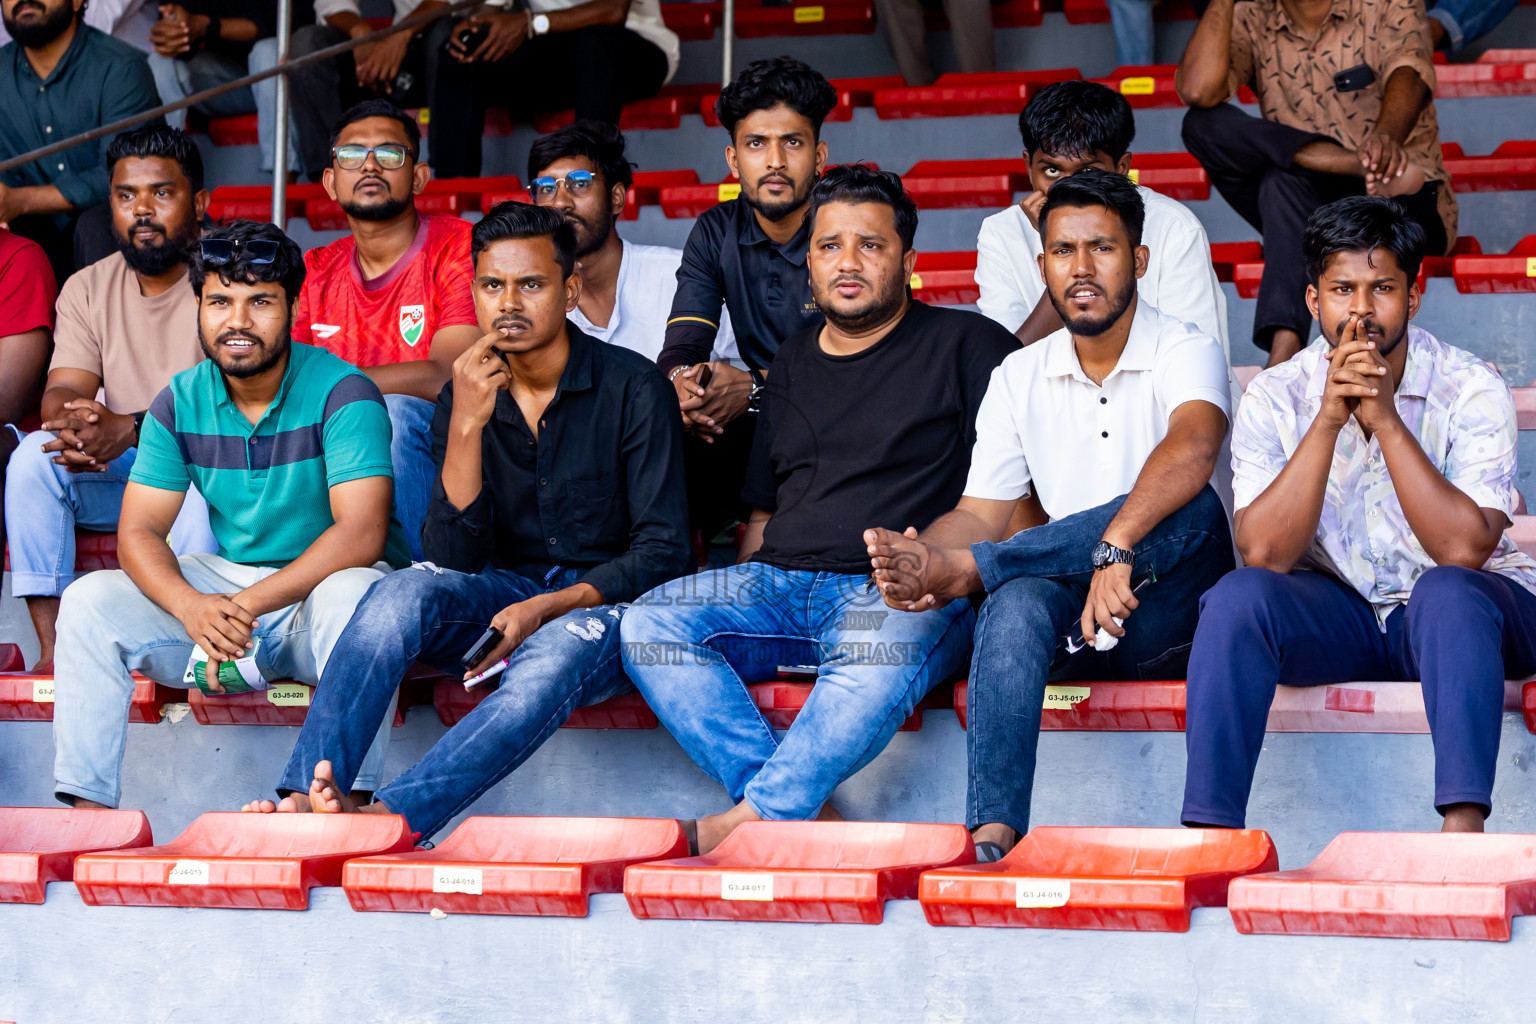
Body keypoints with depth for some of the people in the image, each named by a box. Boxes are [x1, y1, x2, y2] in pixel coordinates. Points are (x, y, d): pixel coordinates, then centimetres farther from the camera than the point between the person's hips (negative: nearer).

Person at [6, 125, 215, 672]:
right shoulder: (88, 288, 7)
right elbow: (64, 388, -4)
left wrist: (130, 428, -34)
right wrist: (72, 421, -30)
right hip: (117, 473, 5)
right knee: (35, 455, -22)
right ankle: (52, 650, -25)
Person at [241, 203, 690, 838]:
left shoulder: (634, 389, -6)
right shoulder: (465, 398, 3)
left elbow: (663, 552, -9)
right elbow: (453, 561, -7)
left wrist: (548, 608, -22)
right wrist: (466, 425, -18)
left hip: (606, 602, -3)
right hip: (504, 596, 3)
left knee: (559, 649, -37)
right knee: (404, 592, -28)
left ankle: (390, 818, -50)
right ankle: (309, 795, -41)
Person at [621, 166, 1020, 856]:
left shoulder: (965, 346, 8)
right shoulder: (792, 365, 25)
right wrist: (736, 613, 11)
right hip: (778, 584, 5)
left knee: (881, 654, -41)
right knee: (649, 625, -22)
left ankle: (752, 817, -36)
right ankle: (806, 819, -32)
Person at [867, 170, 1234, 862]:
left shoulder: (1185, 353, -5)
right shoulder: (1019, 378, 11)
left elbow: (1192, 449, -28)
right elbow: (983, 512, 7)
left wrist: (1116, 547, -45)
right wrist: (922, 556, -17)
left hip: (1164, 622, -3)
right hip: (1072, 629, 3)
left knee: (1194, 512, -34)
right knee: (1018, 594, -33)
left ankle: (962, 570, -28)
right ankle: (994, 829, -45)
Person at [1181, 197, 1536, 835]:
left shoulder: (1470, 389, -12)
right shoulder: (1275, 398, -6)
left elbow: (1462, 549, -24)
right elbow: (1264, 554, -18)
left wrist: (1385, 417, -28)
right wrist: (1329, 420, -25)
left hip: (1464, 615, -2)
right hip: (1337, 614, 2)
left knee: (1446, 592, -35)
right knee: (1238, 596, -26)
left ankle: (1463, 831, -42)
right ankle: (1207, 831, -26)